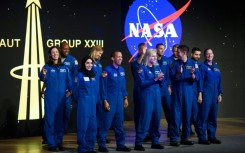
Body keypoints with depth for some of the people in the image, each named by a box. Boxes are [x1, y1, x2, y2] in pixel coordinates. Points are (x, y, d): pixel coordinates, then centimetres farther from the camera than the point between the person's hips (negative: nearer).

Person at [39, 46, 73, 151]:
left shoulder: (64, 68, 8)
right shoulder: (47, 67, -2)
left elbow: (69, 80, 12)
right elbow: (43, 79, -17)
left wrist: (70, 90, -2)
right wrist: (43, 75, -38)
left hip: (61, 97, 3)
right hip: (50, 97, -3)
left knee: (60, 119, 8)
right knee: (50, 119, -3)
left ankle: (59, 142, 16)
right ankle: (51, 143, 3)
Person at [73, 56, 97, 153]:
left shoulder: (94, 75, 11)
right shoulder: (80, 75, -6)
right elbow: (76, 90, -2)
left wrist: (95, 100, 10)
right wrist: (80, 100, 7)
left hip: (93, 103, 6)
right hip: (83, 103, -6)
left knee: (92, 126, 7)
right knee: (83, 125, -3)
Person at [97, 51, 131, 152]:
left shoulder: (122, 70, 9)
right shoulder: (107, 70, -9)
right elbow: (103, 86, -10)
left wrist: (125, 98, 11)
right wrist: (105, 101, -13)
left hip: (119, 100, 6)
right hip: (110, 100, -6)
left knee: (119, 123, 10)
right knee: (106, 123, -2)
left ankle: (120, 145, 17)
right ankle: (101, 145, 7)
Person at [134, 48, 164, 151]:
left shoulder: (157, 68, 13)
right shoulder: (143, 69, -5)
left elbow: (160, 83, 16)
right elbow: (142, 83, -14)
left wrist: (160, 79, -7)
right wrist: (155, 79, -19)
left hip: (157, 95, 6)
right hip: (147, 95, -6)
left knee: (156, 118, 8)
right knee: (145, 118, -8)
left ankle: (155, 142, 17)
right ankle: (138, 143, -4)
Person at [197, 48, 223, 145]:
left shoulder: (216, 68, 15)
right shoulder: (203, 66, -3)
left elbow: (219, 81, 18)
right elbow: (200, 81, -7)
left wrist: (220, 94, 12)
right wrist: (200, 94, -13)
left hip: (214, 95, 6)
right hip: (205, 95, -6)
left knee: (213, 117, 9)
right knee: (203, 116, -4)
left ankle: (212, 137, 17)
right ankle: (202, 138, 0)